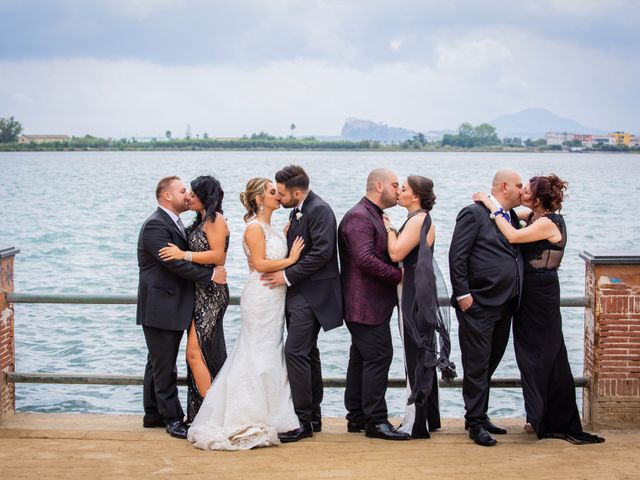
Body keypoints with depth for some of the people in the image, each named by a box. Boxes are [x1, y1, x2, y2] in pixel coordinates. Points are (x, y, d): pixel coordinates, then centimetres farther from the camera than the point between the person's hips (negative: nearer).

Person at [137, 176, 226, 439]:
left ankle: (153, 414, 25)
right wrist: (211, 275, -19)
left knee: (159, 363, 16)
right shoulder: (155, 225, -17)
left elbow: (185, 257, 13)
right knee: (164, 365, -1)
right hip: (160, 308, -10)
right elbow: (176, 263, -23)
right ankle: (172, 418, 5)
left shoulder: (174, 224, 16)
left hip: (172, 307, 10)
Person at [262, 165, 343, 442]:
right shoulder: (297, 212, 15)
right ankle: (313, 416, 23)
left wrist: (288, 275, -17)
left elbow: (322, 252, -22)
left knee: (295, 352, -13)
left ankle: (304, 420, -8)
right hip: (298, 293, 10)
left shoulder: (319, 210, -14)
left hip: (311, 293, -10)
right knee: (307, 353, 14)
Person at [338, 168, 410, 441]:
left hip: (373, 303, 11)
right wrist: (398, 275, -17)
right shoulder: (359, 217, -15)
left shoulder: (374, 216, 19)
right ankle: (376, 420, -5)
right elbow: (365, 259, -24)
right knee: (378, 356, -9)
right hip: (366, 304, -11)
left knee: (361, 358, 13)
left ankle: (357, 417, 20)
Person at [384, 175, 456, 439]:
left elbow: (396, 253, -23)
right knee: (422, 355, 15)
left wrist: (389, 228, -9)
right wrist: (392, 229, 5)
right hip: (416, 292, 10)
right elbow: (402, 253, 15)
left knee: (415, 356, -6)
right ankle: (428, 416, 24)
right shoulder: (424, 220, 15)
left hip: (414, 294, -10)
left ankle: (415, 423, -2)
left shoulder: (418, 220, -15)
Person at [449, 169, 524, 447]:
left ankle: (479, 416, 25)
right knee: (477, 366, -3)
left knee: (490, 363, 15)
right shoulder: (474, 213, -8)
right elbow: (457, 255, -12)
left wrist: (515, 297, 9)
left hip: (504, 306, 8)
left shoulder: (511, 217, 16)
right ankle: (476, 423, 4)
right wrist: (463, 294, -16)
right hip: (478, 305, -8)